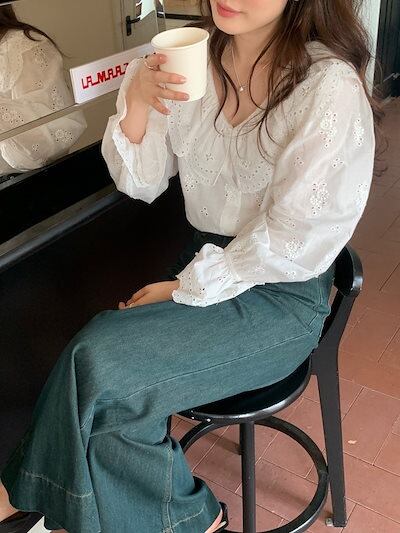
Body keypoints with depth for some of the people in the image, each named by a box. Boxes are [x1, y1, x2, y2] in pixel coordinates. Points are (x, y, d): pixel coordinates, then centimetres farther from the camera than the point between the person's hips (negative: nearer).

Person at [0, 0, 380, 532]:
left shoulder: (329, 87, -18)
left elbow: (292, 238, -17)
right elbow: (141, 183, 4)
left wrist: (183, 289, -12)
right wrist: (137, 100, -14)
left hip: (282, 296, -5)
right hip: (205, 258, 6)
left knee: (99, 359, -22)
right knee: (98, 355, -17)